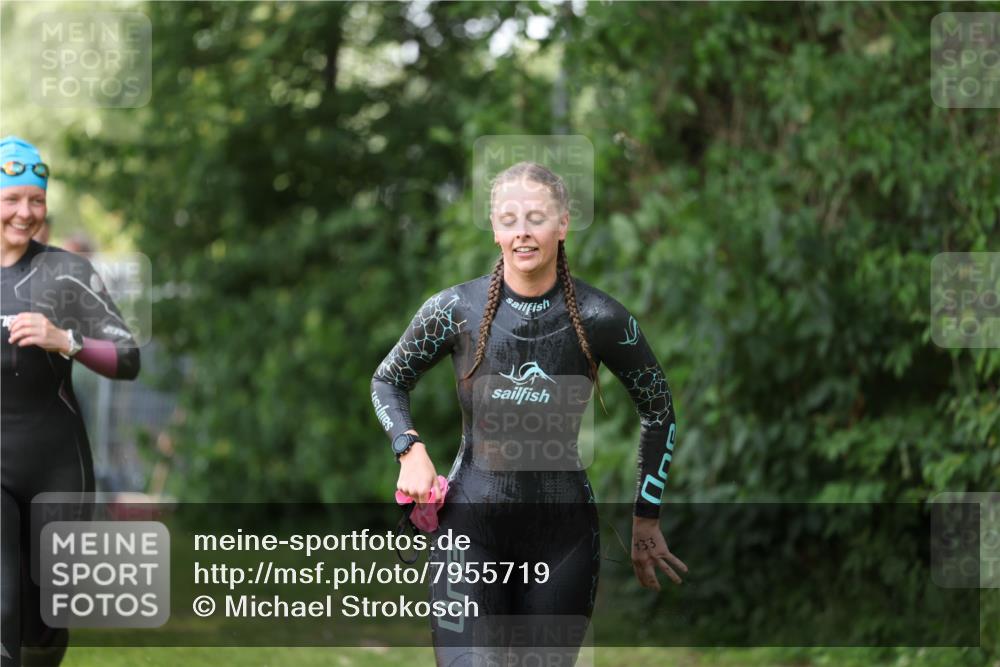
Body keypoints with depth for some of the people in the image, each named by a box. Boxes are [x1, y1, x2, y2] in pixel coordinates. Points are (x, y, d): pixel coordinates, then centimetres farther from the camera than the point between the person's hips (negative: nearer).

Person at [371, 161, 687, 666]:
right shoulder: (455, 310, -4)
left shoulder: (598, 318, -4)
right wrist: (410, 449, -6)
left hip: (564, 533, 1)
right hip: (470, 528, -1)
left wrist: (646, 519, 11)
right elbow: (388, 380, 13)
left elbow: (658, 409, 9)